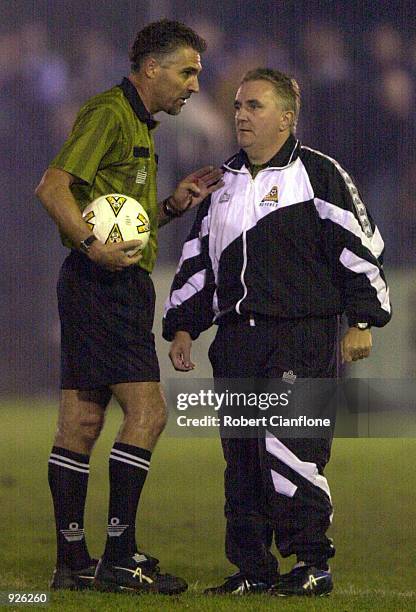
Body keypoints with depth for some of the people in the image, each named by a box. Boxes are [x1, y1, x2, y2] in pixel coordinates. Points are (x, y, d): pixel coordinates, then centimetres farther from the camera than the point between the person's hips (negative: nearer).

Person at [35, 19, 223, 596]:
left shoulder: (137, 124, 22)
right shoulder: (109, 114, -10)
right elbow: (53, 187, -20)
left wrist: (175, 203, 12)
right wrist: (94, 245, -30)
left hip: (122, 286, 10)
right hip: (104, 286, -10)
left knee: (82, 420, 8)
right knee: (147, 411, -12)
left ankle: (73, 562, 9)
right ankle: (118, 557, -12)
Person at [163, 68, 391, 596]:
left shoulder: (318, 174, -1)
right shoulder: (224, 183, 19)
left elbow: (358, 245, -3)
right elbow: (196, 258, 24)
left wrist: (361, 320, -7)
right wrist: (182, 327, 18)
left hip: (302, 335, -6)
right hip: (236, 339, 6)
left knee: (287, 445, -15)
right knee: (241, 457, 4)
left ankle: (312, 563, -7)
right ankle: (252, 568, 11)